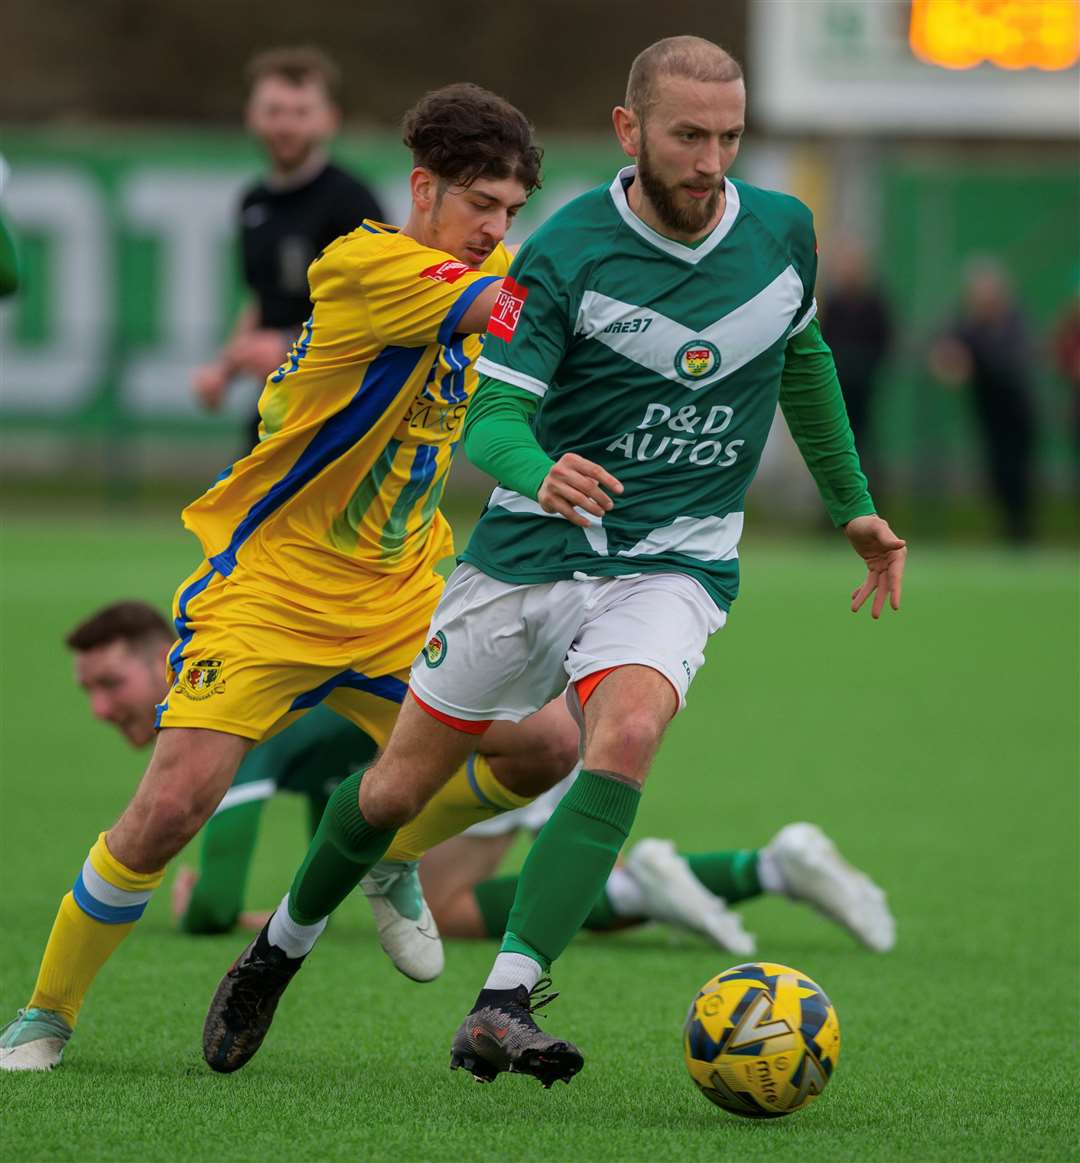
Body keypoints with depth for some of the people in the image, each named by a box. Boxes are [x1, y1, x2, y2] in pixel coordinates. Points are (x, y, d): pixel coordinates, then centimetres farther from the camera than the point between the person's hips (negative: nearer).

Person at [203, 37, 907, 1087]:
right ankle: (278, 952, 36)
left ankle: (505, 1004, -34)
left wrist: (853, 506, 24)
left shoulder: (782, 231, -1)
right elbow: (492, 415, -19)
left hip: (672, 564, 1)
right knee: (399, 785, 7)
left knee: (625, 735, -30)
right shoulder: (565, 254, -14)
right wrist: (540, 471, -42)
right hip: (529, 554, -1)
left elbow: (803, 357, 19)